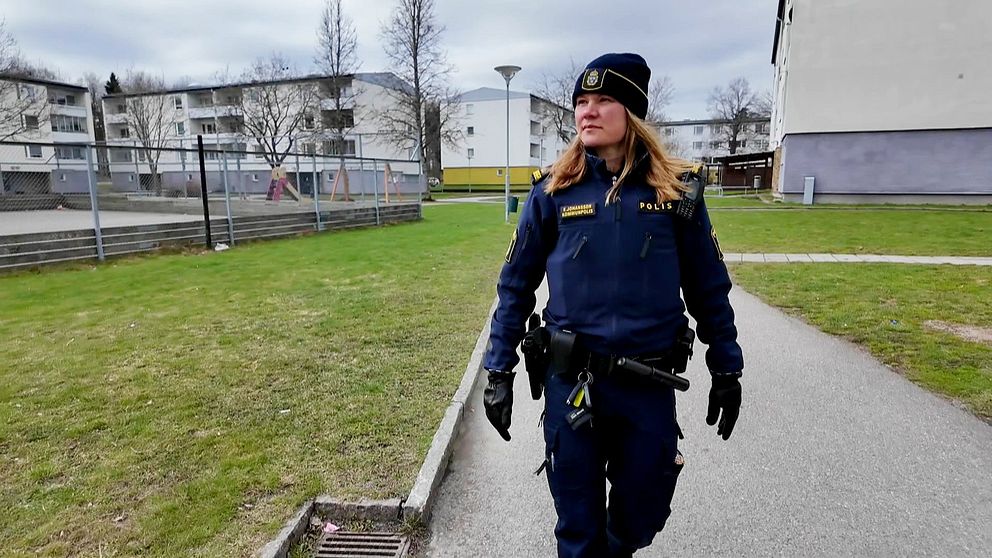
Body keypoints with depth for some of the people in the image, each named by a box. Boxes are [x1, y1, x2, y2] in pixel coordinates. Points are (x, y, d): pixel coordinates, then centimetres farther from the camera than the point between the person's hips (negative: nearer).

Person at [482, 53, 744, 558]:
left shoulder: (676, 190, -2)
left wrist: (726, 369, 8)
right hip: (571, 382, -1)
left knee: (642, 515, 19)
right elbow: (515, 285, 0)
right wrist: (498, 370, -2)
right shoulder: (554, 191, -3)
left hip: (650, 384, 1)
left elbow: (709, 287, 5)